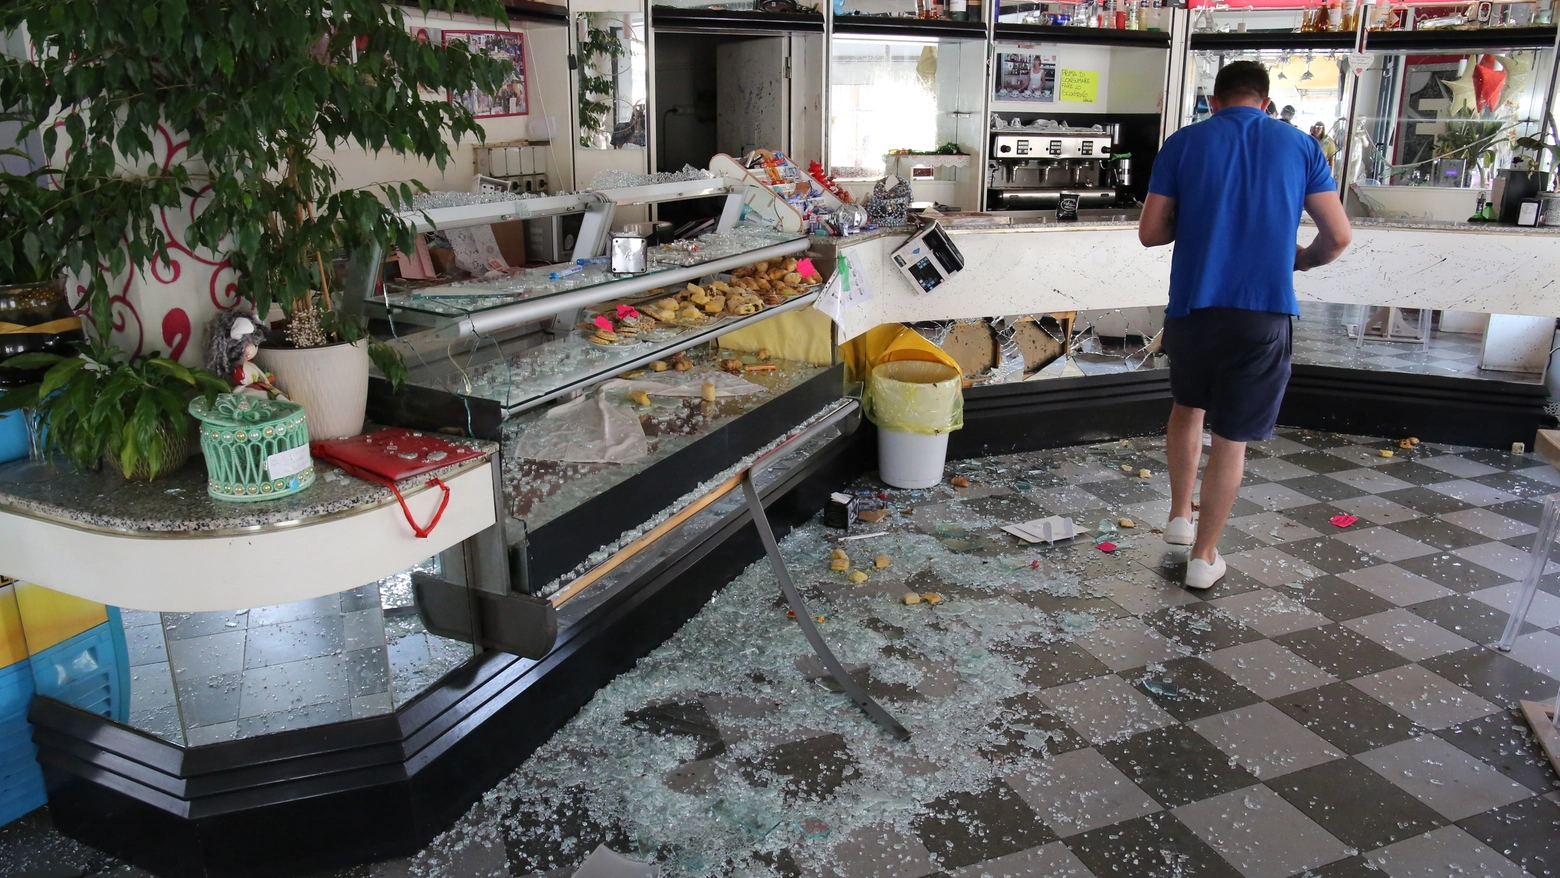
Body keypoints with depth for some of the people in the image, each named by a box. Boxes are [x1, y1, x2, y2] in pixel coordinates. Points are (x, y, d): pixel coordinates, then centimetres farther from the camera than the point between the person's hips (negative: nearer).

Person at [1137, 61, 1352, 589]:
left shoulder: (1183, 143, 3)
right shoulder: (1300, 146, 5)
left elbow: (1150, 233, 2)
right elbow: (1338, 236, 4)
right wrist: (1305, 260, 25)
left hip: (1192, 307, 1)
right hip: (1263, 312, -1)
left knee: (1188, 404, 26)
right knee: (1232, 436, 7)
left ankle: (1180, 516, 33)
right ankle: (1203, 556, 15)